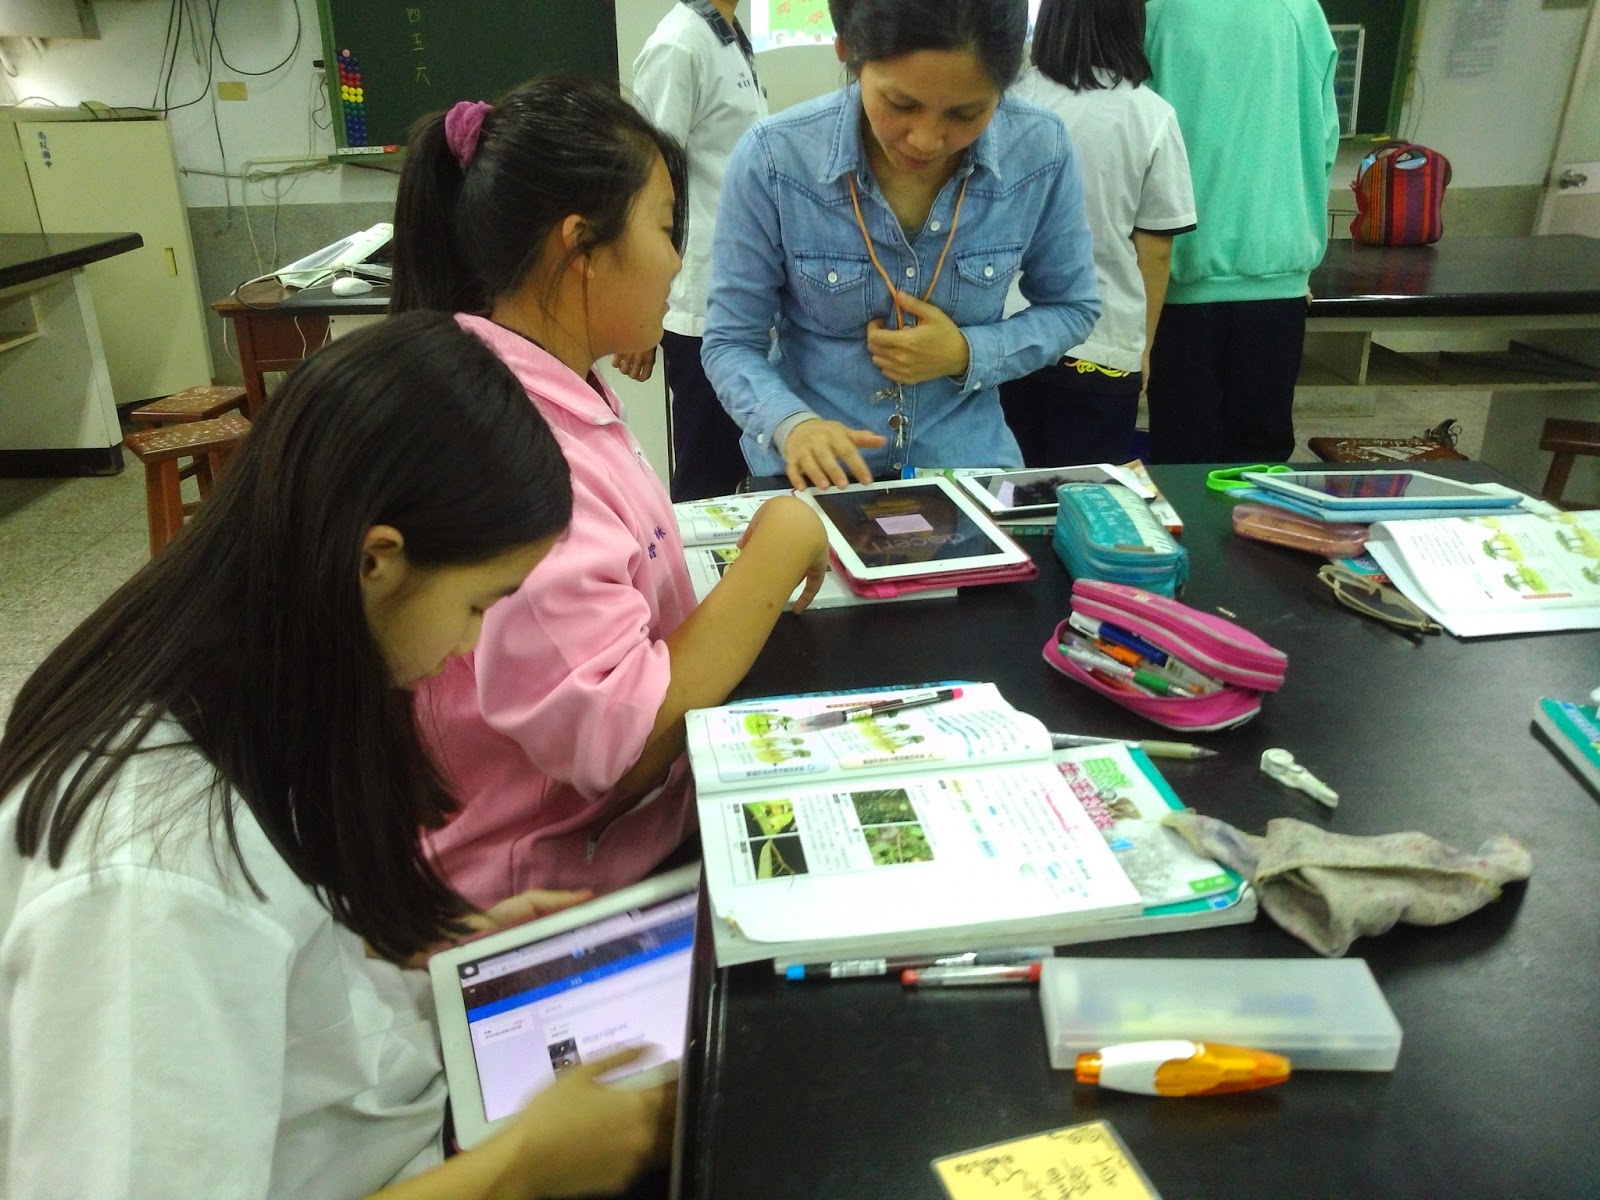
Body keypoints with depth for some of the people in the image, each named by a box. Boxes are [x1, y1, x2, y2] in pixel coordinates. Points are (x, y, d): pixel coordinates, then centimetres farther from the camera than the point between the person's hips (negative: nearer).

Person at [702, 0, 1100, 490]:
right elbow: (730, 343, -7)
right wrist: (792, 425, -25)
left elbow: (1071, 308, 5)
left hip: (968, 471, 1)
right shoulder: (773, 159, -14)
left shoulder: (1042, 153, -9)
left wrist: (968, 355, -12)